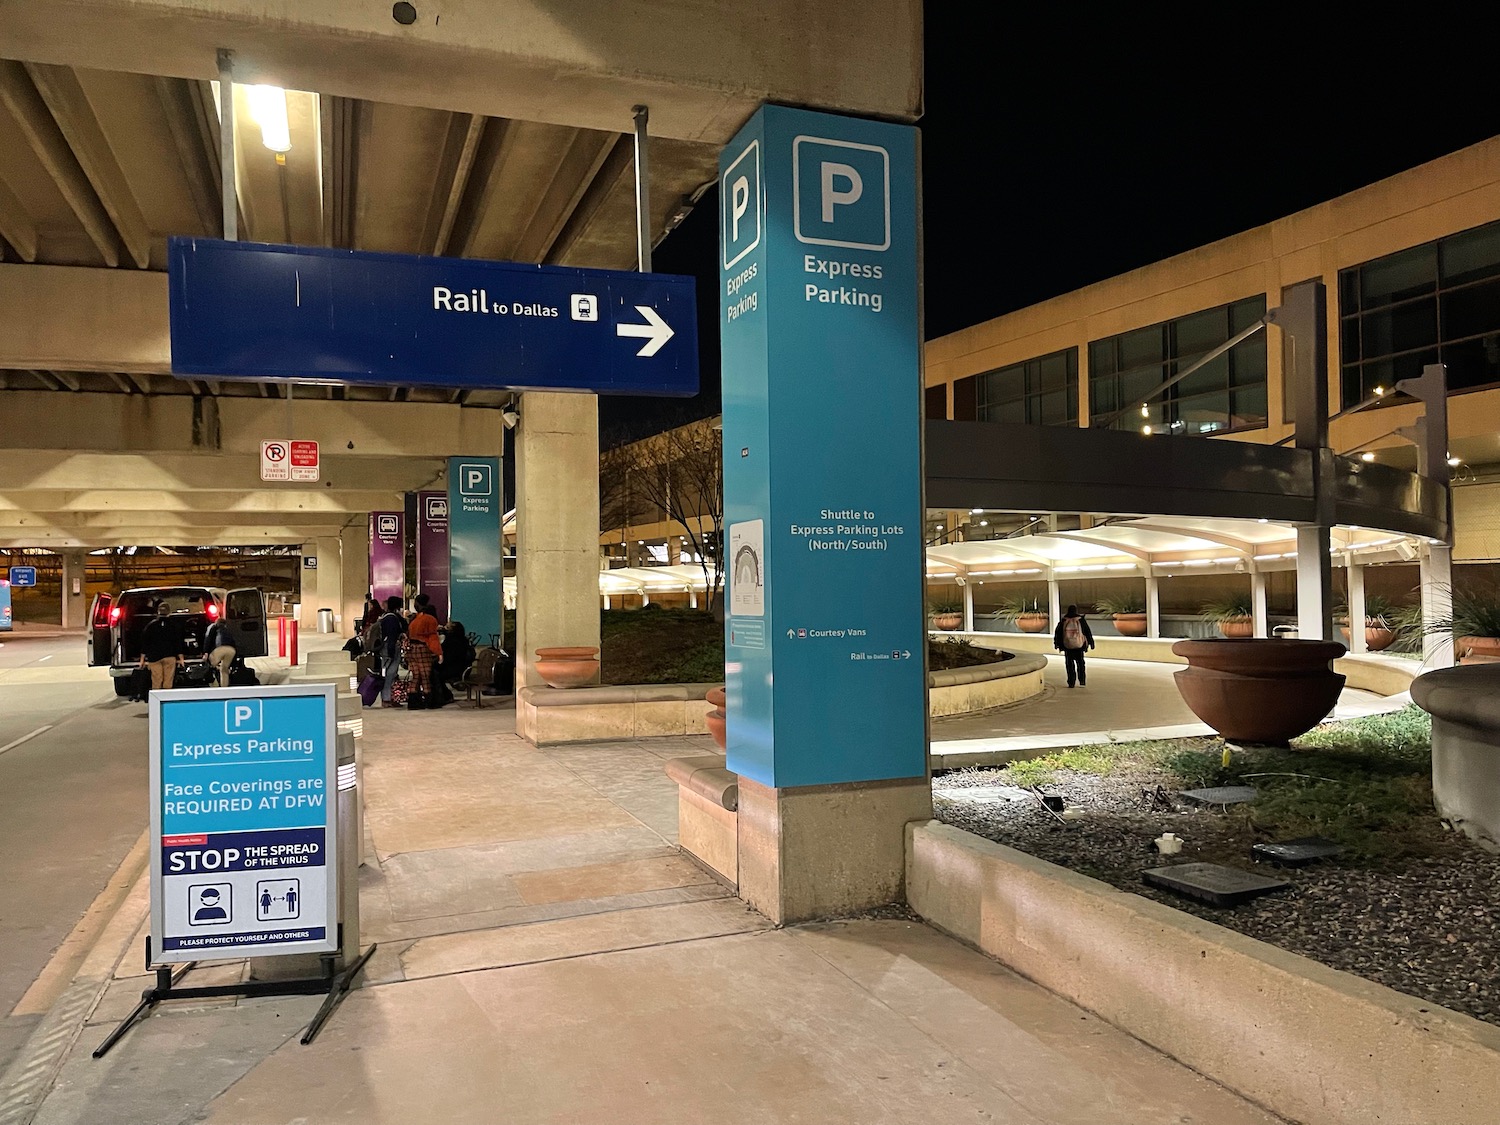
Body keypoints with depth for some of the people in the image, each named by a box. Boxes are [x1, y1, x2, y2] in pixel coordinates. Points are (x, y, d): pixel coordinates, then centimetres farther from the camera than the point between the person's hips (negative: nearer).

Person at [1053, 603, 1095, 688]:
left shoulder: (1063, 622, -2)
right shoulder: (1081, 621, -4)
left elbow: (1058, 633, 5)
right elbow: (1088, 632, 3)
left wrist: (1057, 643, 16)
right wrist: (1091, 642, 13)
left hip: (1067, 647, 0)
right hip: (1079, 646, 0)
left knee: (1070, 665, 6)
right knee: (1080, 664, 13)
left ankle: (1071, 682, 3)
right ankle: (1082, 682, 10)